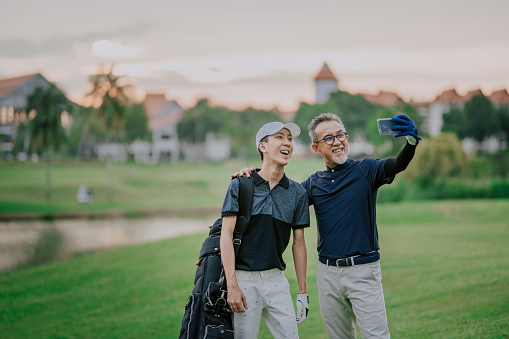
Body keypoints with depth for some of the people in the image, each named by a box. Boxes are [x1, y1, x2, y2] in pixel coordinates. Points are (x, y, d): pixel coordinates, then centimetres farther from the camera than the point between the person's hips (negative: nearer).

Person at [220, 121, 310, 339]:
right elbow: (226, 235, -7)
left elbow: (299, 243, 10)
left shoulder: (297, 192, 7)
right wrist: (232, 286, -14)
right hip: (244, 278, -3)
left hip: (276, 279, 3)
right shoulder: (240, 185, -3)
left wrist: (302, 292, 9)